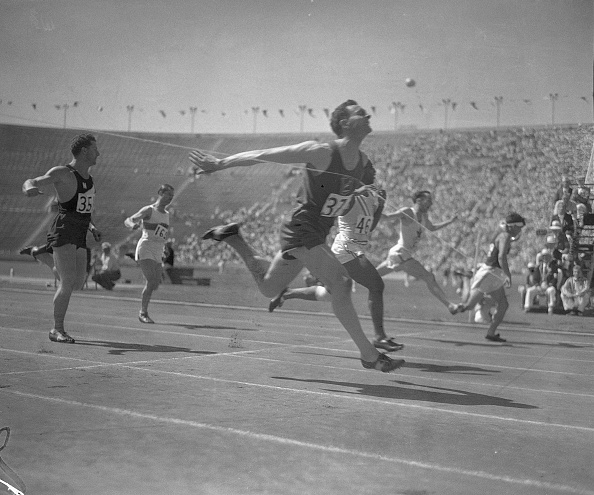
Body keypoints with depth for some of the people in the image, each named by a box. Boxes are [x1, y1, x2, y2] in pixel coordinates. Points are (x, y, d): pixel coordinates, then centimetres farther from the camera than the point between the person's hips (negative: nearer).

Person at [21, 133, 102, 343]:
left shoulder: (87, 174, 15)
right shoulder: (62, 173, -9)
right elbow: (30, 183, -15)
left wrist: (91, 226, 17)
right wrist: (29, 188, -39)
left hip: (79, 237, 8)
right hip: (62, 233, -8)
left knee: (79, 282, 9)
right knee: (68, 282, -13)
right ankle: (57, 330, -2)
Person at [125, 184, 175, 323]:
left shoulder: (166, 214, 17)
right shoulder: (149, 210, -3)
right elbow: (127, 220, -10)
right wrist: (132, 224, -34)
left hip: (158, 253, 7)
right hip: (145, 250, -7)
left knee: (155, 285, 5)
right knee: (151, 281, -18)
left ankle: (143, 311, 23)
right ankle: (143, 313, -7)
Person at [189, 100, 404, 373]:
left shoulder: (363, 162, 4)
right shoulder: (321, 152, -20)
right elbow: (263, 155, -15)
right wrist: (219, 164, -12)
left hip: (317, 235, 9)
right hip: (302, 230, -9)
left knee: (268, 288, 20)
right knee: (341, 283, -18)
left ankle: (232, 237, 33)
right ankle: (370, 355, -10)